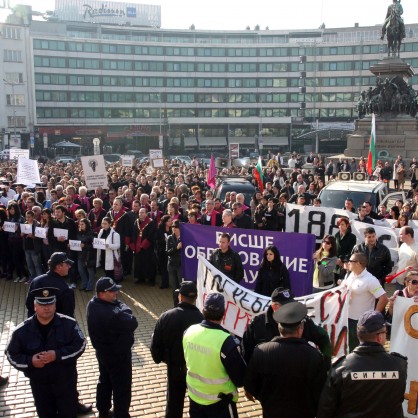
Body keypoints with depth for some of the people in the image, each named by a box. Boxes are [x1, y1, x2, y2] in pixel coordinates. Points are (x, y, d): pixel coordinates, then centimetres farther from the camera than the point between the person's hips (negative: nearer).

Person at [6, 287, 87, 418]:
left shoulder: (69, 324, -15)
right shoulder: (22, 330, -11)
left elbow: (80, 345, -13)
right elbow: (11, 354, -2)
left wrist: (57, 355, -26)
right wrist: (30, 362, -20)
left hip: (66, 380, -1)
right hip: (39, 384, 2)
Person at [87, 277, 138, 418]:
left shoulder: (93, 304, -9)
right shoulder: (110, 314, -39)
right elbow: (132, 323, -29)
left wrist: (117, 304, -15)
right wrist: (123, 306, -19)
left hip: (103, 352, 9)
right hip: (118, 355, -9)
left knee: (105, 381, 27)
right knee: (122, 388, 12)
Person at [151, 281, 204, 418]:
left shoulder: (166, 316, -15)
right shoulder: (202, 319, -24)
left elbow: (156, 343, -4)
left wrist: (158, 358, 15)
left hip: (174, 366, 2)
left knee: (174, 401, 22)